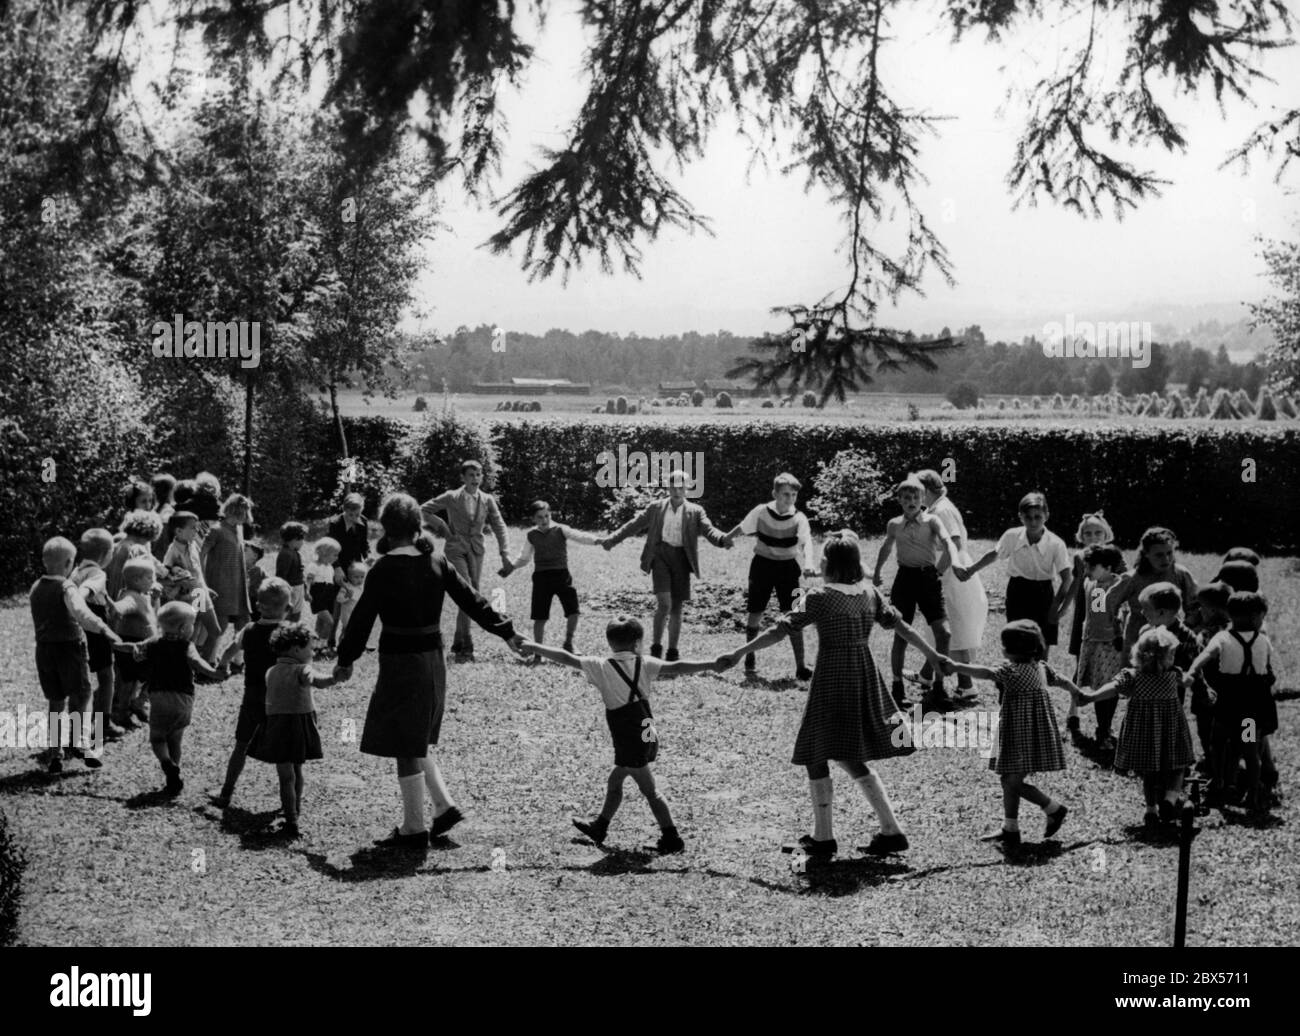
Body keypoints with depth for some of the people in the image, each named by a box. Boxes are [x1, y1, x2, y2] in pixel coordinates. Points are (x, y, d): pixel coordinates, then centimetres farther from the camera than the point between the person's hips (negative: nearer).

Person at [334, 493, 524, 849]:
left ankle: (413, 829, 7)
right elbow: (472, 600, 6)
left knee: (407, 747, 1)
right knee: (418, 742, 21)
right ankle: (444, 806, 18)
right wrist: (507, 632, 15)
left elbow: (362, 618, -8)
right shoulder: (437, 564, 2)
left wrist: (346, 659, 4)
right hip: (433, 659, 7)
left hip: (400, 663, -7)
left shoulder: (384, 570, -15)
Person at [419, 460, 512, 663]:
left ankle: (457, 646, 20)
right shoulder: (452, 497, -4)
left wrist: (505, 554, -3)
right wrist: (441, 527, -3)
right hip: (455, 550, -4)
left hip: (476, 552, 4)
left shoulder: (488, 500, 5)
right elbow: (424, 510, 5)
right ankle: (465, 647, -13)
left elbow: (499, 527, 6)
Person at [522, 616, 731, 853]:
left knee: (649, 790, 0)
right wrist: (710, 665, -13)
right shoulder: (643, 665, -1)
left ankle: (671, 838, -1)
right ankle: (599, 827, 35)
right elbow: (675, 668, -11)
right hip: (647, 737, 6)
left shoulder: (602, 667, -9)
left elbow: (567, 658, -6)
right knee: (614, 780, 21)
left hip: (629, 743, -6)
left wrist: (536, 648, 3)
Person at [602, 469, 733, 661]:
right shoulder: (656, 508, 9)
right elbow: (634, 525, 12)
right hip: (660, 556, -1)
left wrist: (722, 539, -27)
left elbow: (708, 529, -6)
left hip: (681, 558, 1)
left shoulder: (695, 511, 8)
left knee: (677, 608, 5)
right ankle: (656, 646, -1)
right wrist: (612, 539, 6)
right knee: (664, 603, -17)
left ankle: (672, 652, 15)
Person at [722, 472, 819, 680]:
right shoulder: (761, 512, -11)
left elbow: (807, 541, -32)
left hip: (787, 568, -1)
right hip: (762, 565, 1)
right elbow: (743, 527, 8)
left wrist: (808, 562, -51)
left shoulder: (799, 518, -15)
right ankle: (750, 657, 33)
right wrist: (728, 538, 26)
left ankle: (801, 666, -11)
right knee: (754, 615, 7)